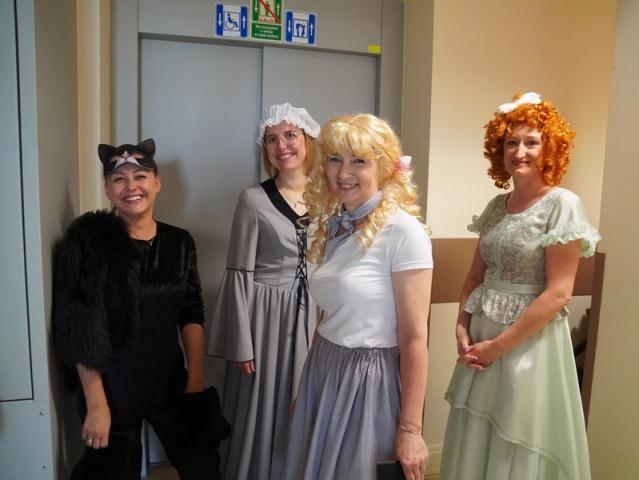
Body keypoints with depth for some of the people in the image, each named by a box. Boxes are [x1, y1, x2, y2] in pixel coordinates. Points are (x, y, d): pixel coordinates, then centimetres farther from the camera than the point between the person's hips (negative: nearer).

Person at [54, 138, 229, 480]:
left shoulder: (180, 242, -1)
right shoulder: (88, 239, -12)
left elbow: (192, 315, 4)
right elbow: (79, 330, -14)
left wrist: (196, 380, -1)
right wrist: (96, 403, -15)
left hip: (170, 381, 4)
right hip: (111, 386, -3)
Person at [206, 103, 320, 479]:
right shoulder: (254, 199, -8)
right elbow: (239, 275, -8)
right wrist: (242, 344, -10)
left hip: (314, 319, 4)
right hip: (265, 317, -3)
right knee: (261, 412, 8)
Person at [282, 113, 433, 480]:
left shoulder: (403, 231, -17)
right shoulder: (334, 226, 5)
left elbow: (414, 338, -16)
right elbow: (332, 318, 10)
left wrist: (410, 429, -15)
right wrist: (306, 389, 15)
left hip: (369, 381, -7)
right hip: (323, 374, 7)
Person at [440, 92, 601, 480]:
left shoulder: (563, 205, -13)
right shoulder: (498, 205, 6)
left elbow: (558, 293, -17)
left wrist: (499, 345, -15)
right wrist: (463, 327, -3)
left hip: (530, 340, -6)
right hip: (481, 337, 6)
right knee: (475, 440, 19)